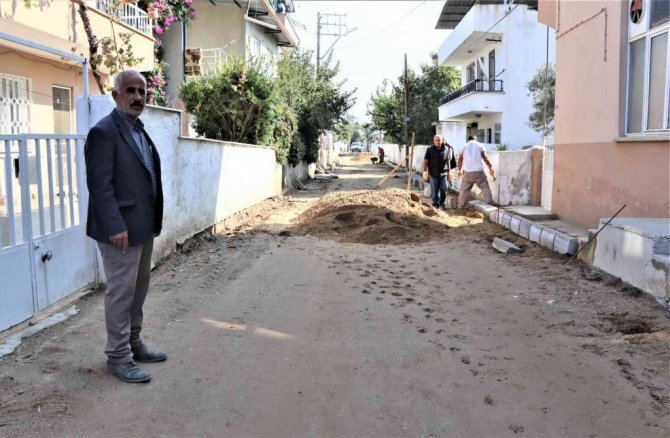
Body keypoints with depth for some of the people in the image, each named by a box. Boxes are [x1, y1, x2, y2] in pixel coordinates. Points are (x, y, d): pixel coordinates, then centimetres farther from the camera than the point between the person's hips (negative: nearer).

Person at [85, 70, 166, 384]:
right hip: (122, 228, -9)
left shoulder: (139, 130, 14)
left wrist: (153, 221, 11)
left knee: (138, 289, 17)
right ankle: (118, 357, 13)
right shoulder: (104, 131, -12)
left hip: (143, 226, 9)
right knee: (121, 292, 0)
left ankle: (133, 343, 31)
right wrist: (116, 226, -22)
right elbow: (99, 184, -18)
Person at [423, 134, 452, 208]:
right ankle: (435, 203, 16)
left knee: (444, 189, -1)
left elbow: (447, 161, 13)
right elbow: (425, 161, -2)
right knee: (434, 190, 2)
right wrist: (425, 171, -12)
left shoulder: (446, 150, 6)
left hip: (443, 174, 2)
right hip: (433, 174, -2)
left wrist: (449, 172, 15)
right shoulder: (430, 150, -1)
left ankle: (442, 203, 19)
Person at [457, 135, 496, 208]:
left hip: (467, 172, 2)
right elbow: (485, 157, -3)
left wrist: (459, 170, 19)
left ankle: (460, 208, 8)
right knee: (485, 188, 5)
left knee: (464, 190, 8)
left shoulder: (465, 146, 12)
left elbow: (460, 159, 8)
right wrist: (490, 168, -3)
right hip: (479, 171, -1)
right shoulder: (480, 145, 8)